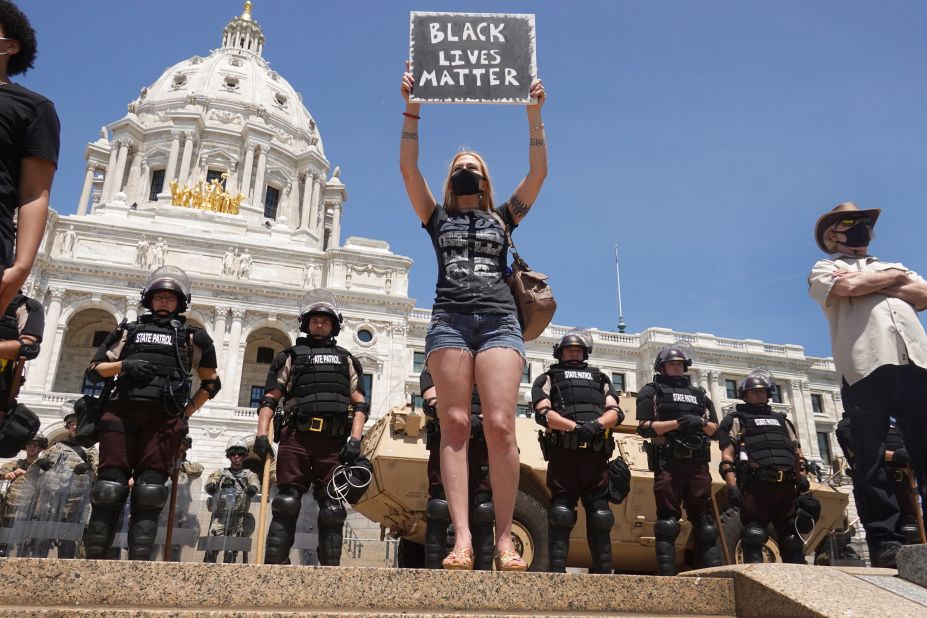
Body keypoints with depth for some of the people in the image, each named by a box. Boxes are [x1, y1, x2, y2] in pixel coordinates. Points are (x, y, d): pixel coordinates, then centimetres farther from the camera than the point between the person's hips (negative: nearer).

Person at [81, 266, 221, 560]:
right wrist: (123, 365, -2)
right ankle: (94, 558, -2)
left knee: (148, 492, -7)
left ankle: (138, 562, -9)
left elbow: (211, 383, 22)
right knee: (109, 487, -5)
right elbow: (94, 370, 18)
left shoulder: (192, 337, 18)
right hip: (121, 412, 1)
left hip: (163, 419, -1)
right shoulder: (128, 331, 23)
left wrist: (187, 412, 11)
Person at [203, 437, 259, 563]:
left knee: (231, 551, -9)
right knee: (212, 547, -14)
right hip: (219, 517, 1)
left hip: (239, 518, 0)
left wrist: (252, 488, -26)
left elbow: (255, 487, -3)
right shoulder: (221, 473, 20)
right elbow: (208, 486, 4)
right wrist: (211, 486, -20)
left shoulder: (249, 474, 17)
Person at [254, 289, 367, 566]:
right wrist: (262, 434, -4)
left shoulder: (346, 360, 22)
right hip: (296, 437, -1)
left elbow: (360, 404, 14)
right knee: (286, 504, -5)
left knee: (332, 508, 1)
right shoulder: (291, 356, 17)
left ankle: (330, 569, 4)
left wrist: (355, 439, -1)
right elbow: (269, 399, 10)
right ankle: (275, 564, -3)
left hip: (334, 442, 2)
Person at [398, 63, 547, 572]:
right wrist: (412, 109, 8)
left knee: (500, 425, -14)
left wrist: (534, 113, 12)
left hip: (498, 320, 0)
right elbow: (408, 168, 12)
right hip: (450, 320, 0)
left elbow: (538, 171, 15)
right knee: (455, 425, -12)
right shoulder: (437, 218, 22)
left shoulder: (502, 218, 23)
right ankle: (461, 538, -16)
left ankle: (504, 539, -11)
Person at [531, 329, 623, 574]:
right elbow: (543, 413, 2)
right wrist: (575, 427, -16)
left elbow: (616, 412, 13)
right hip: (563, 452, -2)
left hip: (596, 454, 2)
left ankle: (603, 571, 5)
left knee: (600, 516, 1)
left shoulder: (600, 378, 29)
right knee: (561, 514, -6)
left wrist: (597, 424, -11)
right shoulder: (549, 378, 20)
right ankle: (557, 571, -5)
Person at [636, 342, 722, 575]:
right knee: (667, 521, -5)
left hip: (697, 462, 4)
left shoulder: (699, 394, 24)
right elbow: (644, 427, -1)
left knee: (704, 520, 2)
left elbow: (714, 428, 19)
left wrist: (701, 424, -3)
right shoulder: (651, 391, 11)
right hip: (668, 462, -4)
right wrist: (677, 423, -12)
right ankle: (666, 575, -6)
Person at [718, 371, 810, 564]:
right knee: (754, 538, -9)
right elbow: (727, 456, 0)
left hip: (786, 486, 5)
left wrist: (802, 476, 7)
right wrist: (732, 486, -13)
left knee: (792, 539, 5)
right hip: (756, 486, -5)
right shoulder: (736, 420, 12)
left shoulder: (781, 420, 30)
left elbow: (797, 452, 26)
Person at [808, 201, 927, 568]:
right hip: (865, 365, -4)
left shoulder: (894, 266, 33)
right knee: (869, 460, -7)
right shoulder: (824, 269, 20)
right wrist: (896, 277, 10)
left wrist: (869, 284, 3)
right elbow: (847, 287, -5)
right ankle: (885, 542, -6)